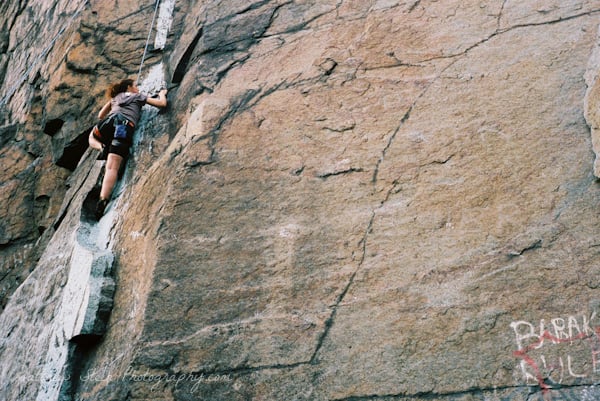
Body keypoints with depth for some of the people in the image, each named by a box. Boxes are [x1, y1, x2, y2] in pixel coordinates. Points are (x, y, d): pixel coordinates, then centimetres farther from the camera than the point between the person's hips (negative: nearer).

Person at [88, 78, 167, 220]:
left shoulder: (115, 97, 37)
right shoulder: (139, 96, 30)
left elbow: (100, 115, 39)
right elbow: (162, 103, 25)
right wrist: (162, 93, 46)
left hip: (110, 120, 3)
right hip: (126, 126, -3)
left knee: (92, 138, 38)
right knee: (112, 167, -18)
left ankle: (102, 147, 2)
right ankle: (102, 203, -39)